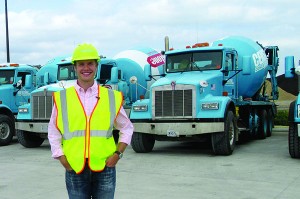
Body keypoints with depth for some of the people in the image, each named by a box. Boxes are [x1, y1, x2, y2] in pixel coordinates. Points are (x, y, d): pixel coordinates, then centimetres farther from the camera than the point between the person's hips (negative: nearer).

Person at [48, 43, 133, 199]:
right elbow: (53, 132, 9)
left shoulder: (112, 97, 5)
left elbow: (127, 129, 13)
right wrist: (62, 158, -1)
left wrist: (117, 154, 1)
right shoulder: (62, 98, 4)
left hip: (104, 167, 0)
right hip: (74, 169, 0)